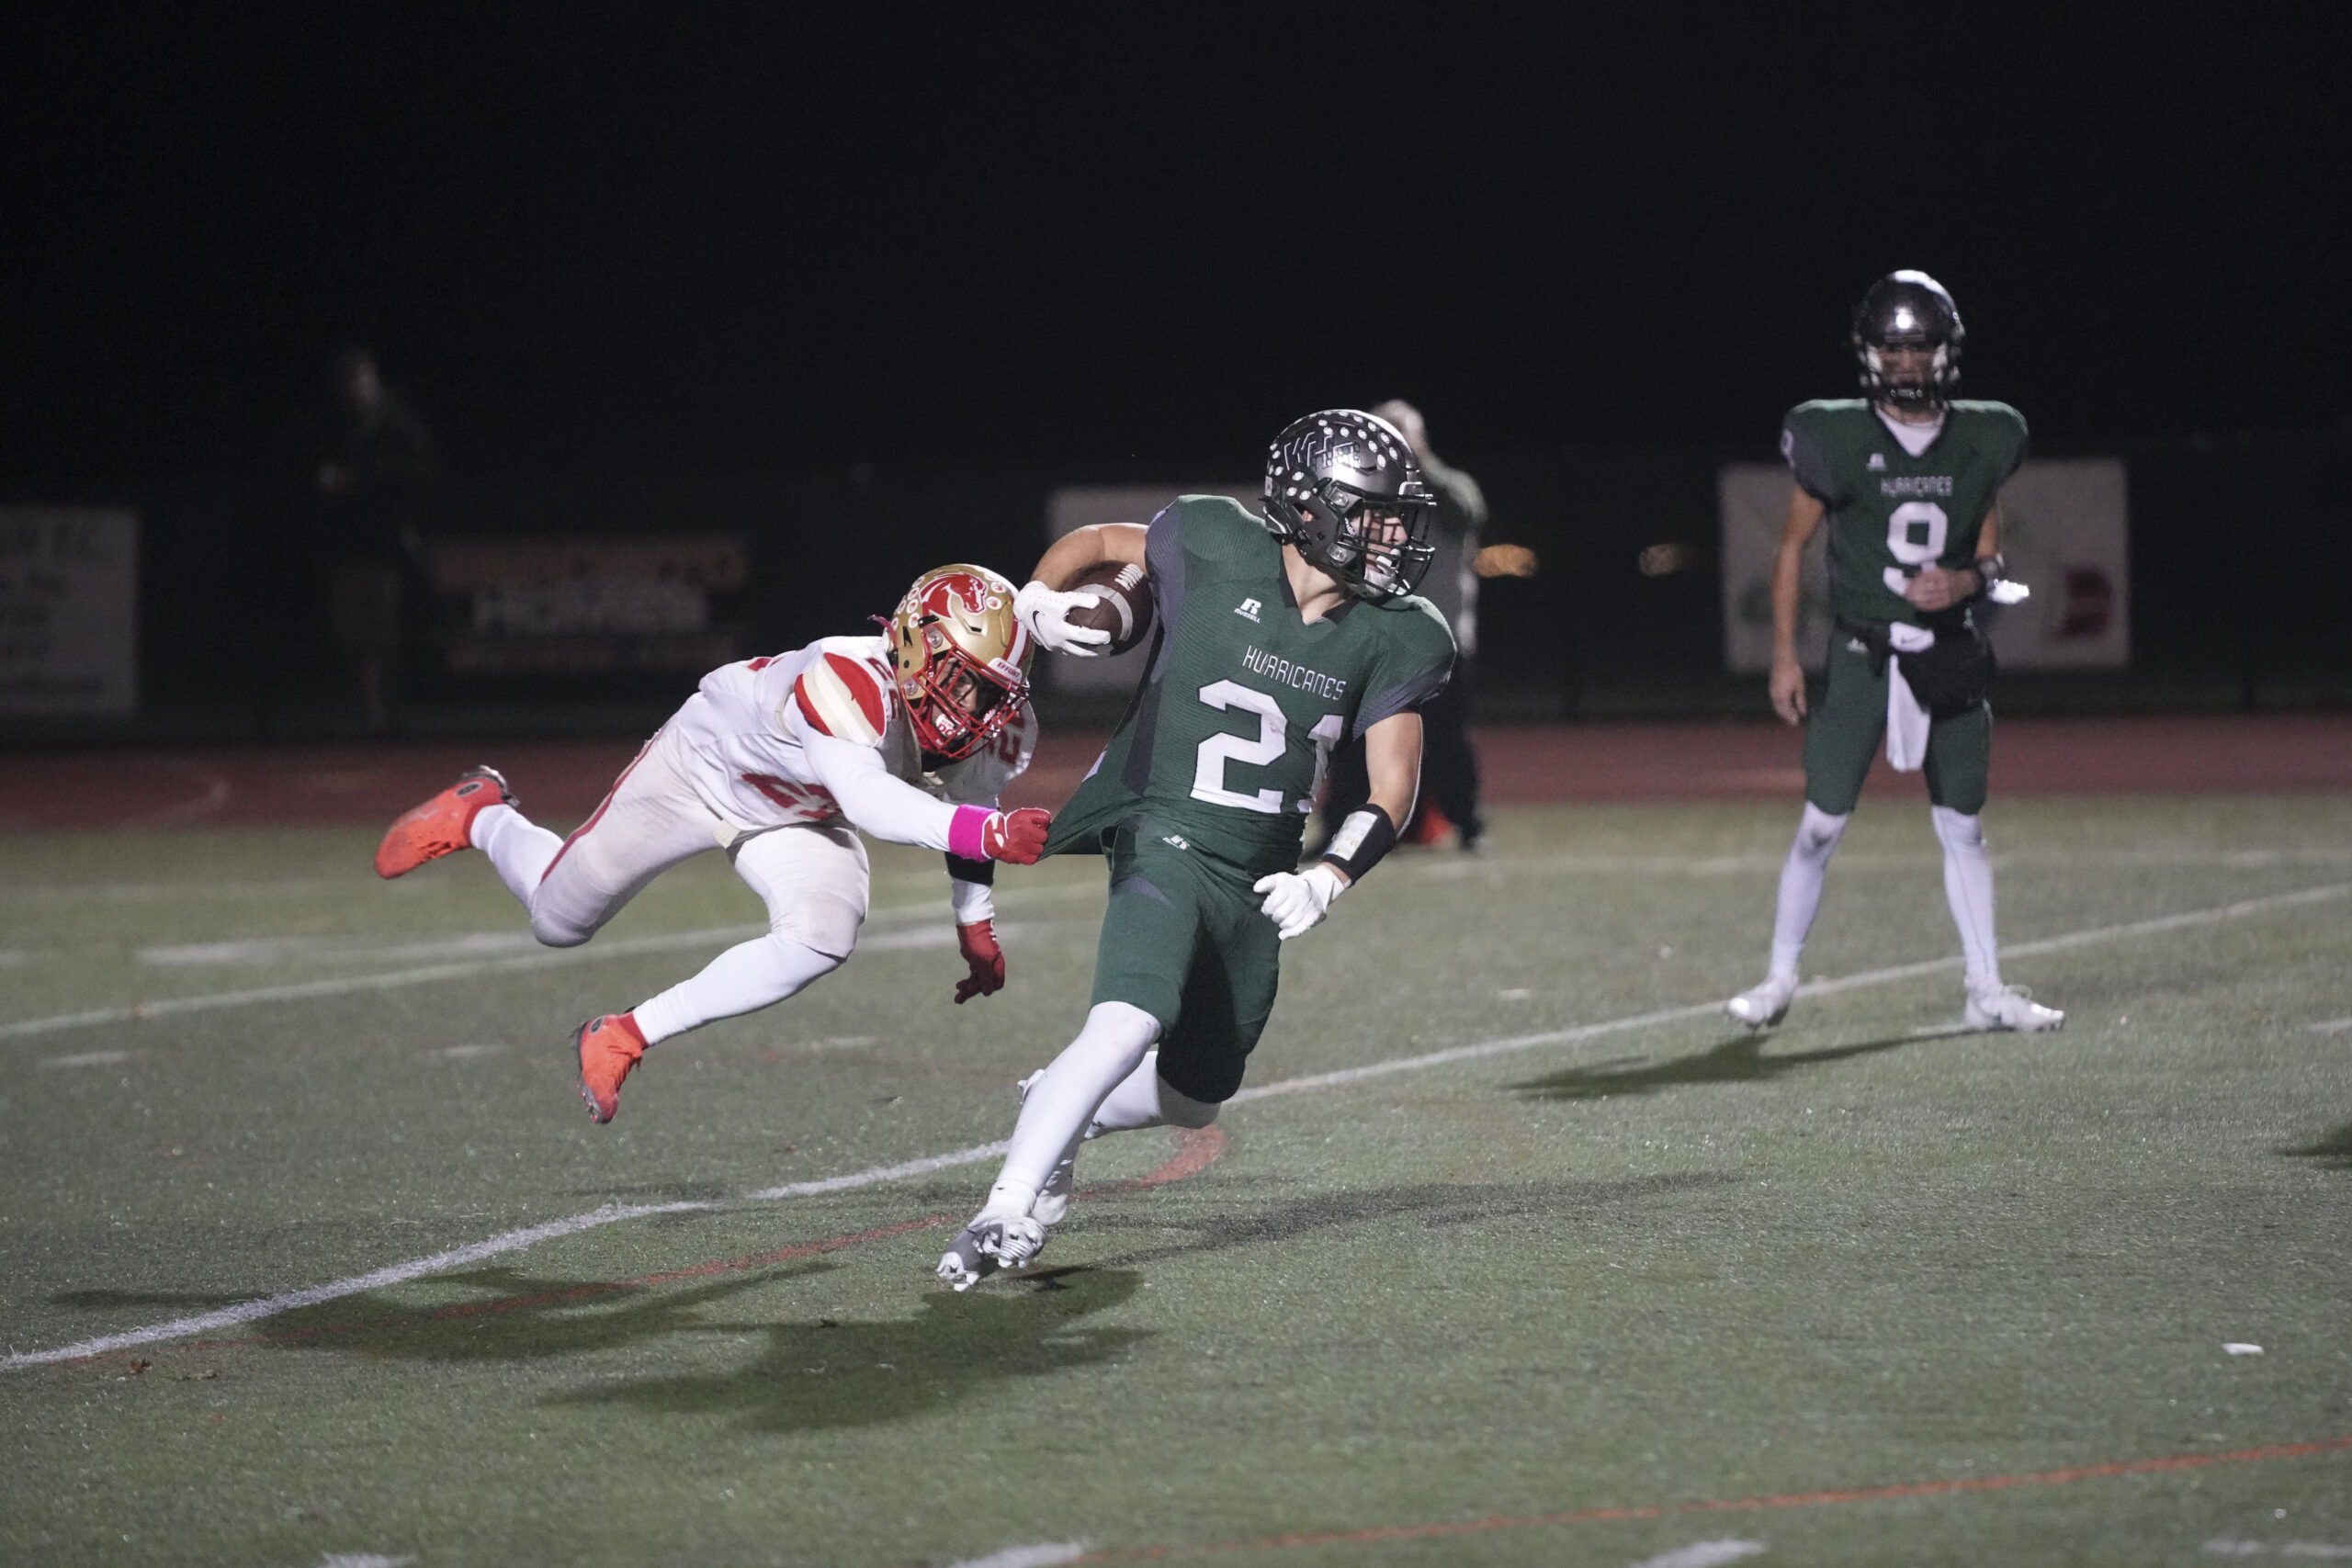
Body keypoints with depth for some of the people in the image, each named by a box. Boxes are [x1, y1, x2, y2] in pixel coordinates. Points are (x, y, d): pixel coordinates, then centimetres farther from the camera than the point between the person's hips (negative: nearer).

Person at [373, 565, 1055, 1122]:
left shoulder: (994, 725, -24)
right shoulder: (850, 683, -46)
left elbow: (965, 801, 0)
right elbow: (866, 797, -62)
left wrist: (975, 922, 5)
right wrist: (987, 833, -74)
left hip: (793, 816, 5)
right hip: (705, 765, -5)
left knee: (823, 938, -23)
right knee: (559, 919, 11)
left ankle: (625, 1038, -4)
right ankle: (479, 814, 47)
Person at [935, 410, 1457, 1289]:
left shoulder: (1395, 641, -3)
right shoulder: (1216, 553, -11)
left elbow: (1392, 789, -2)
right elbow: (1100, 542, 8)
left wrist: (1329, 879, -18)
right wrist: (1038, 602, -12)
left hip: (1257, 883, 5)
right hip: (1167, 843, -5)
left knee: (1193, 1099, 14)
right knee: (1129, 1025, -29)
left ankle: (1061, 1111, 43)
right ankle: (1006, 1213, -22)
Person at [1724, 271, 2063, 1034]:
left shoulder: (1981, 442, 2)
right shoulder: (1837, 440, -6)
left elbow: (1991, 553, 12)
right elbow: (1793, 546, 2)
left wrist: (1965, 581, -12)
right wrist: (1783, 656, -1)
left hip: (1949, 657, 3)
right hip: (1864, 654, -3)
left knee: (1962, 827, 7)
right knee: (1821, 823, -3)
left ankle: (1987, 991, 13)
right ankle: (1779, 979, 9)